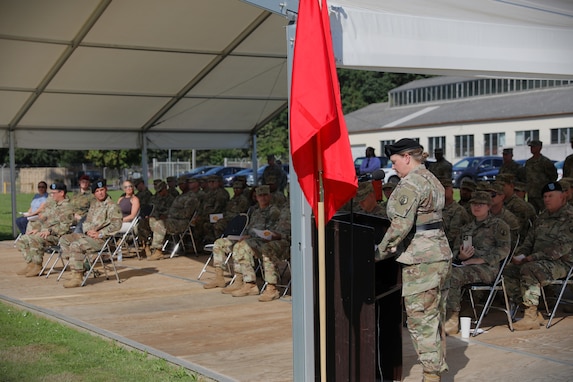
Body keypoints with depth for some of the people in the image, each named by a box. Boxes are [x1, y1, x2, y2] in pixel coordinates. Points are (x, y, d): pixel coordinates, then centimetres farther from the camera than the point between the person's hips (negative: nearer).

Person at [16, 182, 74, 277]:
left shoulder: (67, 208, -10)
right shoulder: (51, 206, 21)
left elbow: (64, 227, -19)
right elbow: (43, 220, 27)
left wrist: (49, 231, -25)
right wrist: (37, 229, 10)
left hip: (56, 235, -10)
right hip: (43, 232, 10)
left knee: (34, 239, -32)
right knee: (22, 241, 0)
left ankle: (37, 266, -21)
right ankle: (31, 264, 1)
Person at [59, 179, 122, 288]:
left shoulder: (112, 206, -5)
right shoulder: (93, 205, 21)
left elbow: (116, 225, -16)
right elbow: (86, 221, 24)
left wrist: (99, 234, -18)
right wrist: (88, 230, 0)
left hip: (101, 239, -9)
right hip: (88, 235, 9)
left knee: (76, 245, -27)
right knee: (64, 239, 1)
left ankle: (77, 277, -24)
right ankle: (77, 266, -9)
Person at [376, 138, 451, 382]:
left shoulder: (409, 184, -13)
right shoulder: (431, 180, 17)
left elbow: (401, 225, -20)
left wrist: (381, 252, -10)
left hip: (420, 259, -10)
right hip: (440, 253, 10)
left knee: (421, 320, -4)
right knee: (435, 318, 14)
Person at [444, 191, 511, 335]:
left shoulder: (498, 225, 9)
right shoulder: (466, 228, 27)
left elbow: (504, 249, -4)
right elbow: (455, 250, 22)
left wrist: (481, 259, -14)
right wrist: (461, 256, -4)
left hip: (487, 268, -6)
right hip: (465, 265, 6)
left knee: (455, 274, -33)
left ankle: (452, 320, -31)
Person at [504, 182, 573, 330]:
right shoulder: (542, 218, 20)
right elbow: (529, 240, 23)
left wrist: (532, 257, -22)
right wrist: (520, 255, -1)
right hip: (538, 261, 9)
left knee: (529, 269, -33)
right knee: (508, 271, -11)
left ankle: (531, 317, -28)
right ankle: (533, 315, -13)